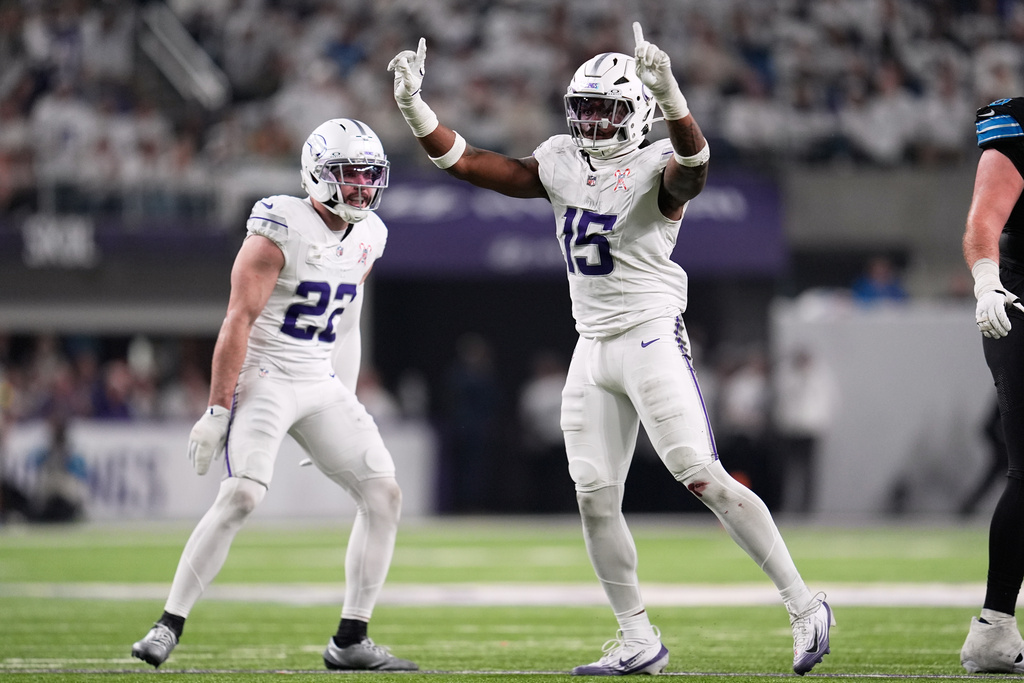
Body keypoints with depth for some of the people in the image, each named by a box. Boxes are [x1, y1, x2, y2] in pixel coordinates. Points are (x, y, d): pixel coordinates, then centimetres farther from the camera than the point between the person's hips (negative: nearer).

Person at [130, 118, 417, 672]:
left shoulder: (366, 238, 7)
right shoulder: (281, 231, -16)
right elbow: (238, 322, -17)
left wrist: (345, 411, 18)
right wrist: (218, 411, -19)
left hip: (321, 384, 8)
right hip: (263, 378, -7)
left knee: (384, 494, -2)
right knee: (241, 496, -23)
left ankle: (350, 641, 3)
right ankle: (168, 627, -15)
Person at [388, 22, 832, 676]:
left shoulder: (657, 168, -10)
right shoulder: (561, 163, 9)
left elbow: (693, 163, -34)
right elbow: (468, 161, 11)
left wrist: (669, 96, -52)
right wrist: (414, 107, -2)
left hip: (652, 337, -7)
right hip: (593, 346, 7)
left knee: (705, 479, -14)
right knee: (595, 498, 4)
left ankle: (803, 605, -9)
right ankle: (639, 641, 13)